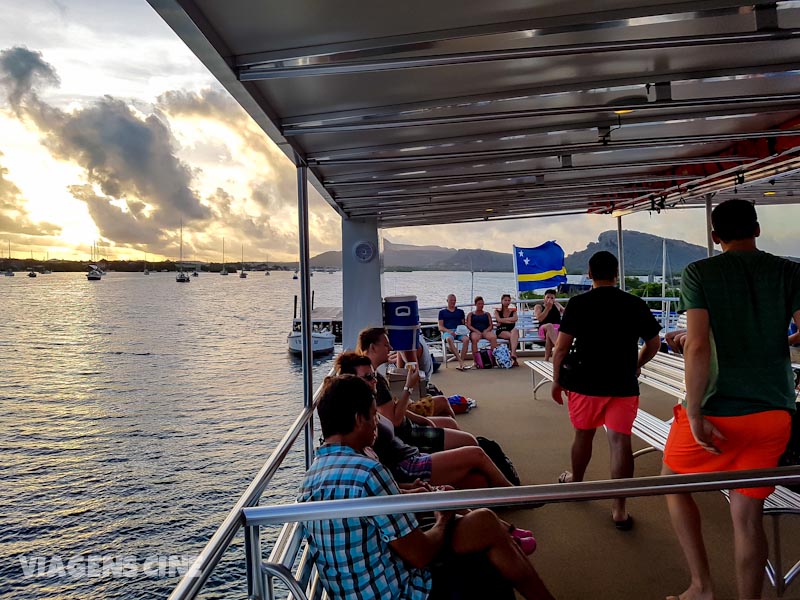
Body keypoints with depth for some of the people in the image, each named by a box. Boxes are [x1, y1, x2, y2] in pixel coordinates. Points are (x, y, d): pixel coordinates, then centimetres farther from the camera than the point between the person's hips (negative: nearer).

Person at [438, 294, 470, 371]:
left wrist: (465, 325, -5)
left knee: (466, 339, -34)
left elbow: (463, 324, 21)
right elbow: (440, 327, 9)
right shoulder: (442, 312, 19)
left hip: (459, 331, 2)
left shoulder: (460, 311, 26)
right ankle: (461, 362, -43)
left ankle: (460, 364, -36)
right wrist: (449, 331, -11)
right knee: (449, 339, -39)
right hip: (447, 332, -2)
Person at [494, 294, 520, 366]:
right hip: (501, 331, -2)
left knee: (515, 330, -38)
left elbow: (515, 319, -4)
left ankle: (513, 355, -53)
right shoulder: (497, 311, 14)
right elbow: (499, 320, -8)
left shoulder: (513, 310, 20)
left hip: (512, 330, 2)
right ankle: (514, 356, -45)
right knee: (512, 336, -37)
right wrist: (510, 321, -9)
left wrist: (503, 320, -7)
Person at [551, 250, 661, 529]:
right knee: (620, 441, 2)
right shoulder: (636, 304, 0)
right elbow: (654, 343, 9)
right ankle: (619, 509, 3)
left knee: (583, 435, 18)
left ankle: (575, 481, 41)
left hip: (586, 385, -1)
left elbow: (561, 348, -9)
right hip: (624, 386, 1)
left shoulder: (578, 304, -7)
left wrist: (557, 380, 3)